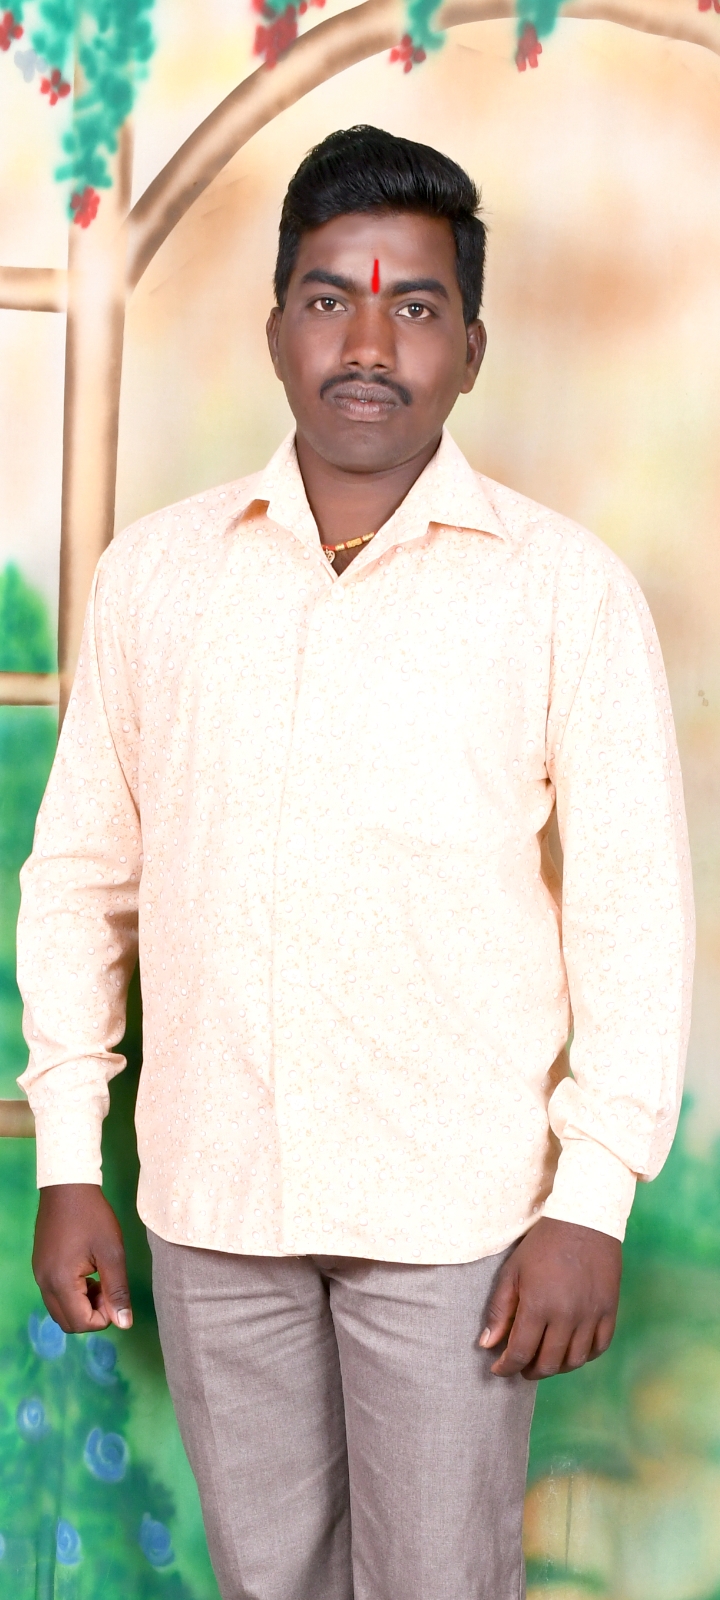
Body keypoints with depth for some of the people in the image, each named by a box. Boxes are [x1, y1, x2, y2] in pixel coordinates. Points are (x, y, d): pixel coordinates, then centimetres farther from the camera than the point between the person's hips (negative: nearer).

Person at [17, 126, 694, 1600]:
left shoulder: (567, 589, -6)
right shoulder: (154, 572, 2)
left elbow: (633, 909, -5)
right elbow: (79, 877, 6)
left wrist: (592, 1200, -10)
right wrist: (67, 1161, 4)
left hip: (454, 1199, -2)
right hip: (209, 1195, 3)